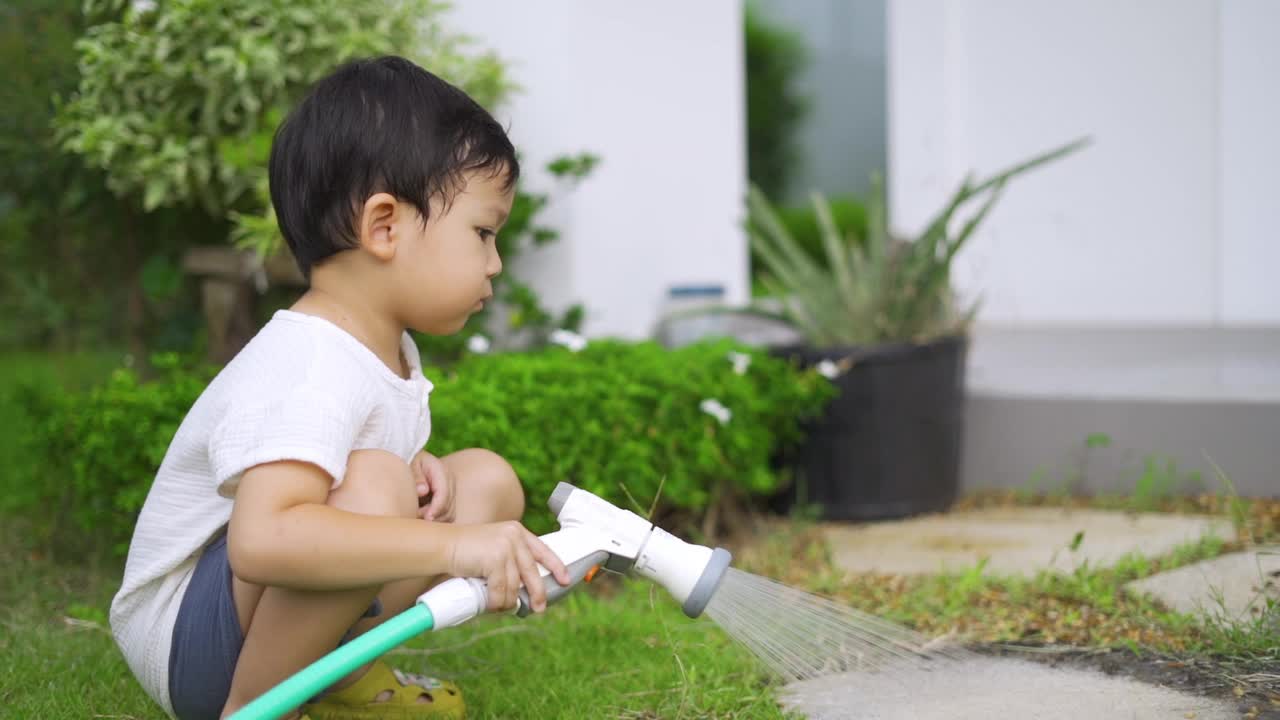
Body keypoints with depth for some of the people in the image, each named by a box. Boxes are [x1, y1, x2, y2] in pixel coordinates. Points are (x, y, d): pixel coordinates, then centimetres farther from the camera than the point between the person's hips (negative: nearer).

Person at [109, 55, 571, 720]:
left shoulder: (386, 346, 4)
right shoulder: (310, 372, -28)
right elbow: (262, 538, -43)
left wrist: (419, 467, -5)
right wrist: (454, 544, -45)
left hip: (276, 602, 10)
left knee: (486, 478, 8)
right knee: (373, 487, -34)